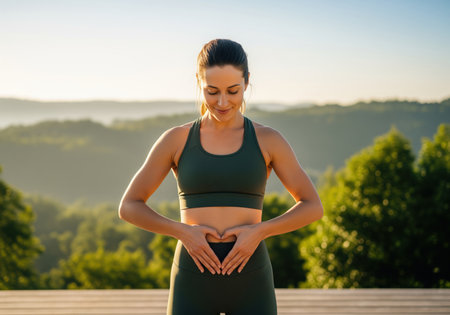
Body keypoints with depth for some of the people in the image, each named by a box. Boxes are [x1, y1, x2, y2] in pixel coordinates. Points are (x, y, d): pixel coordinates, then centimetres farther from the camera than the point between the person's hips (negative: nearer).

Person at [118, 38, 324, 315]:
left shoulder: (267, 139, 3)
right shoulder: (176, 139, 3)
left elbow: (313, 207, 4)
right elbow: (129, 207, 5)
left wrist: (258, 231, -13)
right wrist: (183, 232, -12)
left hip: (250, 283, 0)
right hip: (195, 282, 0)